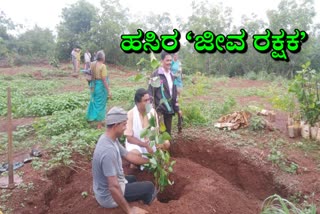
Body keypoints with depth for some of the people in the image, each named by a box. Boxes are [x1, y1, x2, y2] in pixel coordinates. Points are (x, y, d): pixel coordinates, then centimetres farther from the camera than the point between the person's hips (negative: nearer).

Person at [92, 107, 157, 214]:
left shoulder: (110, 139, -5)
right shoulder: (108, 150, -35)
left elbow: (128, 155, 7)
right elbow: (113, 188, -35)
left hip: (104, 189, 9)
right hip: (109, 196, -9)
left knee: (132, 179, 34)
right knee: (150, 187, 4)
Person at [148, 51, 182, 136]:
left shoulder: (171, 75, 12)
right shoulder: (156, 75, -10)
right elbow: (150, 93, -12)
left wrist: (177, 109, 17)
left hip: (169, 109, 7)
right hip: (159, 109, -7)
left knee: (168, 132, 14)